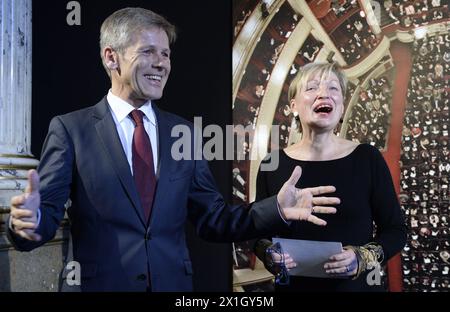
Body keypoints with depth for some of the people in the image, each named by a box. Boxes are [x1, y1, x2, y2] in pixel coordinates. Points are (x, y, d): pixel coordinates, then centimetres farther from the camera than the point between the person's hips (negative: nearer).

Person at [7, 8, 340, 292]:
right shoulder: (70, 129, -4)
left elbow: (212, 220, 6)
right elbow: (47, 213, -8)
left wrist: (275, 209, -8)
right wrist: (31, 220, -31)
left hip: (174, 285, 3)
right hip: (101, 283, -3)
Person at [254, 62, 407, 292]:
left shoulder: (367, 159, -8)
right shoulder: (273, 166, -6)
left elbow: (396, 230, -2)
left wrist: (364, 257, -19)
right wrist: (269, 255, -15)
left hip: (356, 285, -1)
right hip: (293, 286, 1)